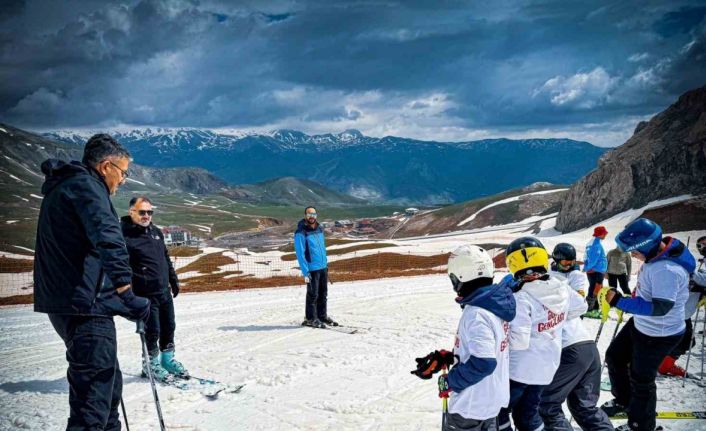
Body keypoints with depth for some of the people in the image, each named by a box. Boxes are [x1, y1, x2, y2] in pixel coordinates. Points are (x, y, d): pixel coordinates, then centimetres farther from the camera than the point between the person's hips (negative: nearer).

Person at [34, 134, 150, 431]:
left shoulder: (62, 187, 23)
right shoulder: (85, 184, -11)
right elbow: (106, 234, -28)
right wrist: (124, 283, -35)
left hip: (63, 302, 10)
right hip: (85, 303, -10)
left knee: (108, 381, 22)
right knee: (94, 389, -11)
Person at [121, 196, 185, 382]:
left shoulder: (156, 231, 10)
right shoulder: (124, 235, -14)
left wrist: (173, 280, 23)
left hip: (164, 291, 7)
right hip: (146, 294, -7)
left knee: (169, 327, 14)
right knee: (152, 330, 1)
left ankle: (168, 358, 31)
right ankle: (152, 364, 21)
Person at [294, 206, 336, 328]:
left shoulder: (319, 229, 8)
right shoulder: (301, 233, -13)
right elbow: (300, 254, -14)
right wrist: (305, 272, -18)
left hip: (323, 267, 7)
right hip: (312, 269, -7)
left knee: (323, 294, 14)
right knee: (313, 295, 1)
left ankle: (322, 316, 26)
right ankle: (310, 319, 13)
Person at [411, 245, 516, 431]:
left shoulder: (475, 313, -27)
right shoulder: (494, 304, 2)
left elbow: (482, 362, -31)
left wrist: (450, 382, -19)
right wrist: (444, 358, 4)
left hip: (471, 405, -9)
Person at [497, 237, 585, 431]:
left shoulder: (522, 297, -26)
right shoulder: (561, 288, -5)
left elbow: (519, 340, -29)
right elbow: (579, 307, 14)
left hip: (520, 368, -7)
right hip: (546, 367, 7)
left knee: (498, 414, 12)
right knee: (528, 414, 23)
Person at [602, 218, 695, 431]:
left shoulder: (667, 269, -36)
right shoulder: (659, 252, -7)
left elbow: (660, 308, -35)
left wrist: (619, 301, -32)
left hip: (658, 336, -9)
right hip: (640, 324, 9)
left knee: (641, 379, 8)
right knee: (614, 357, 22)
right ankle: (623, 401, 45)